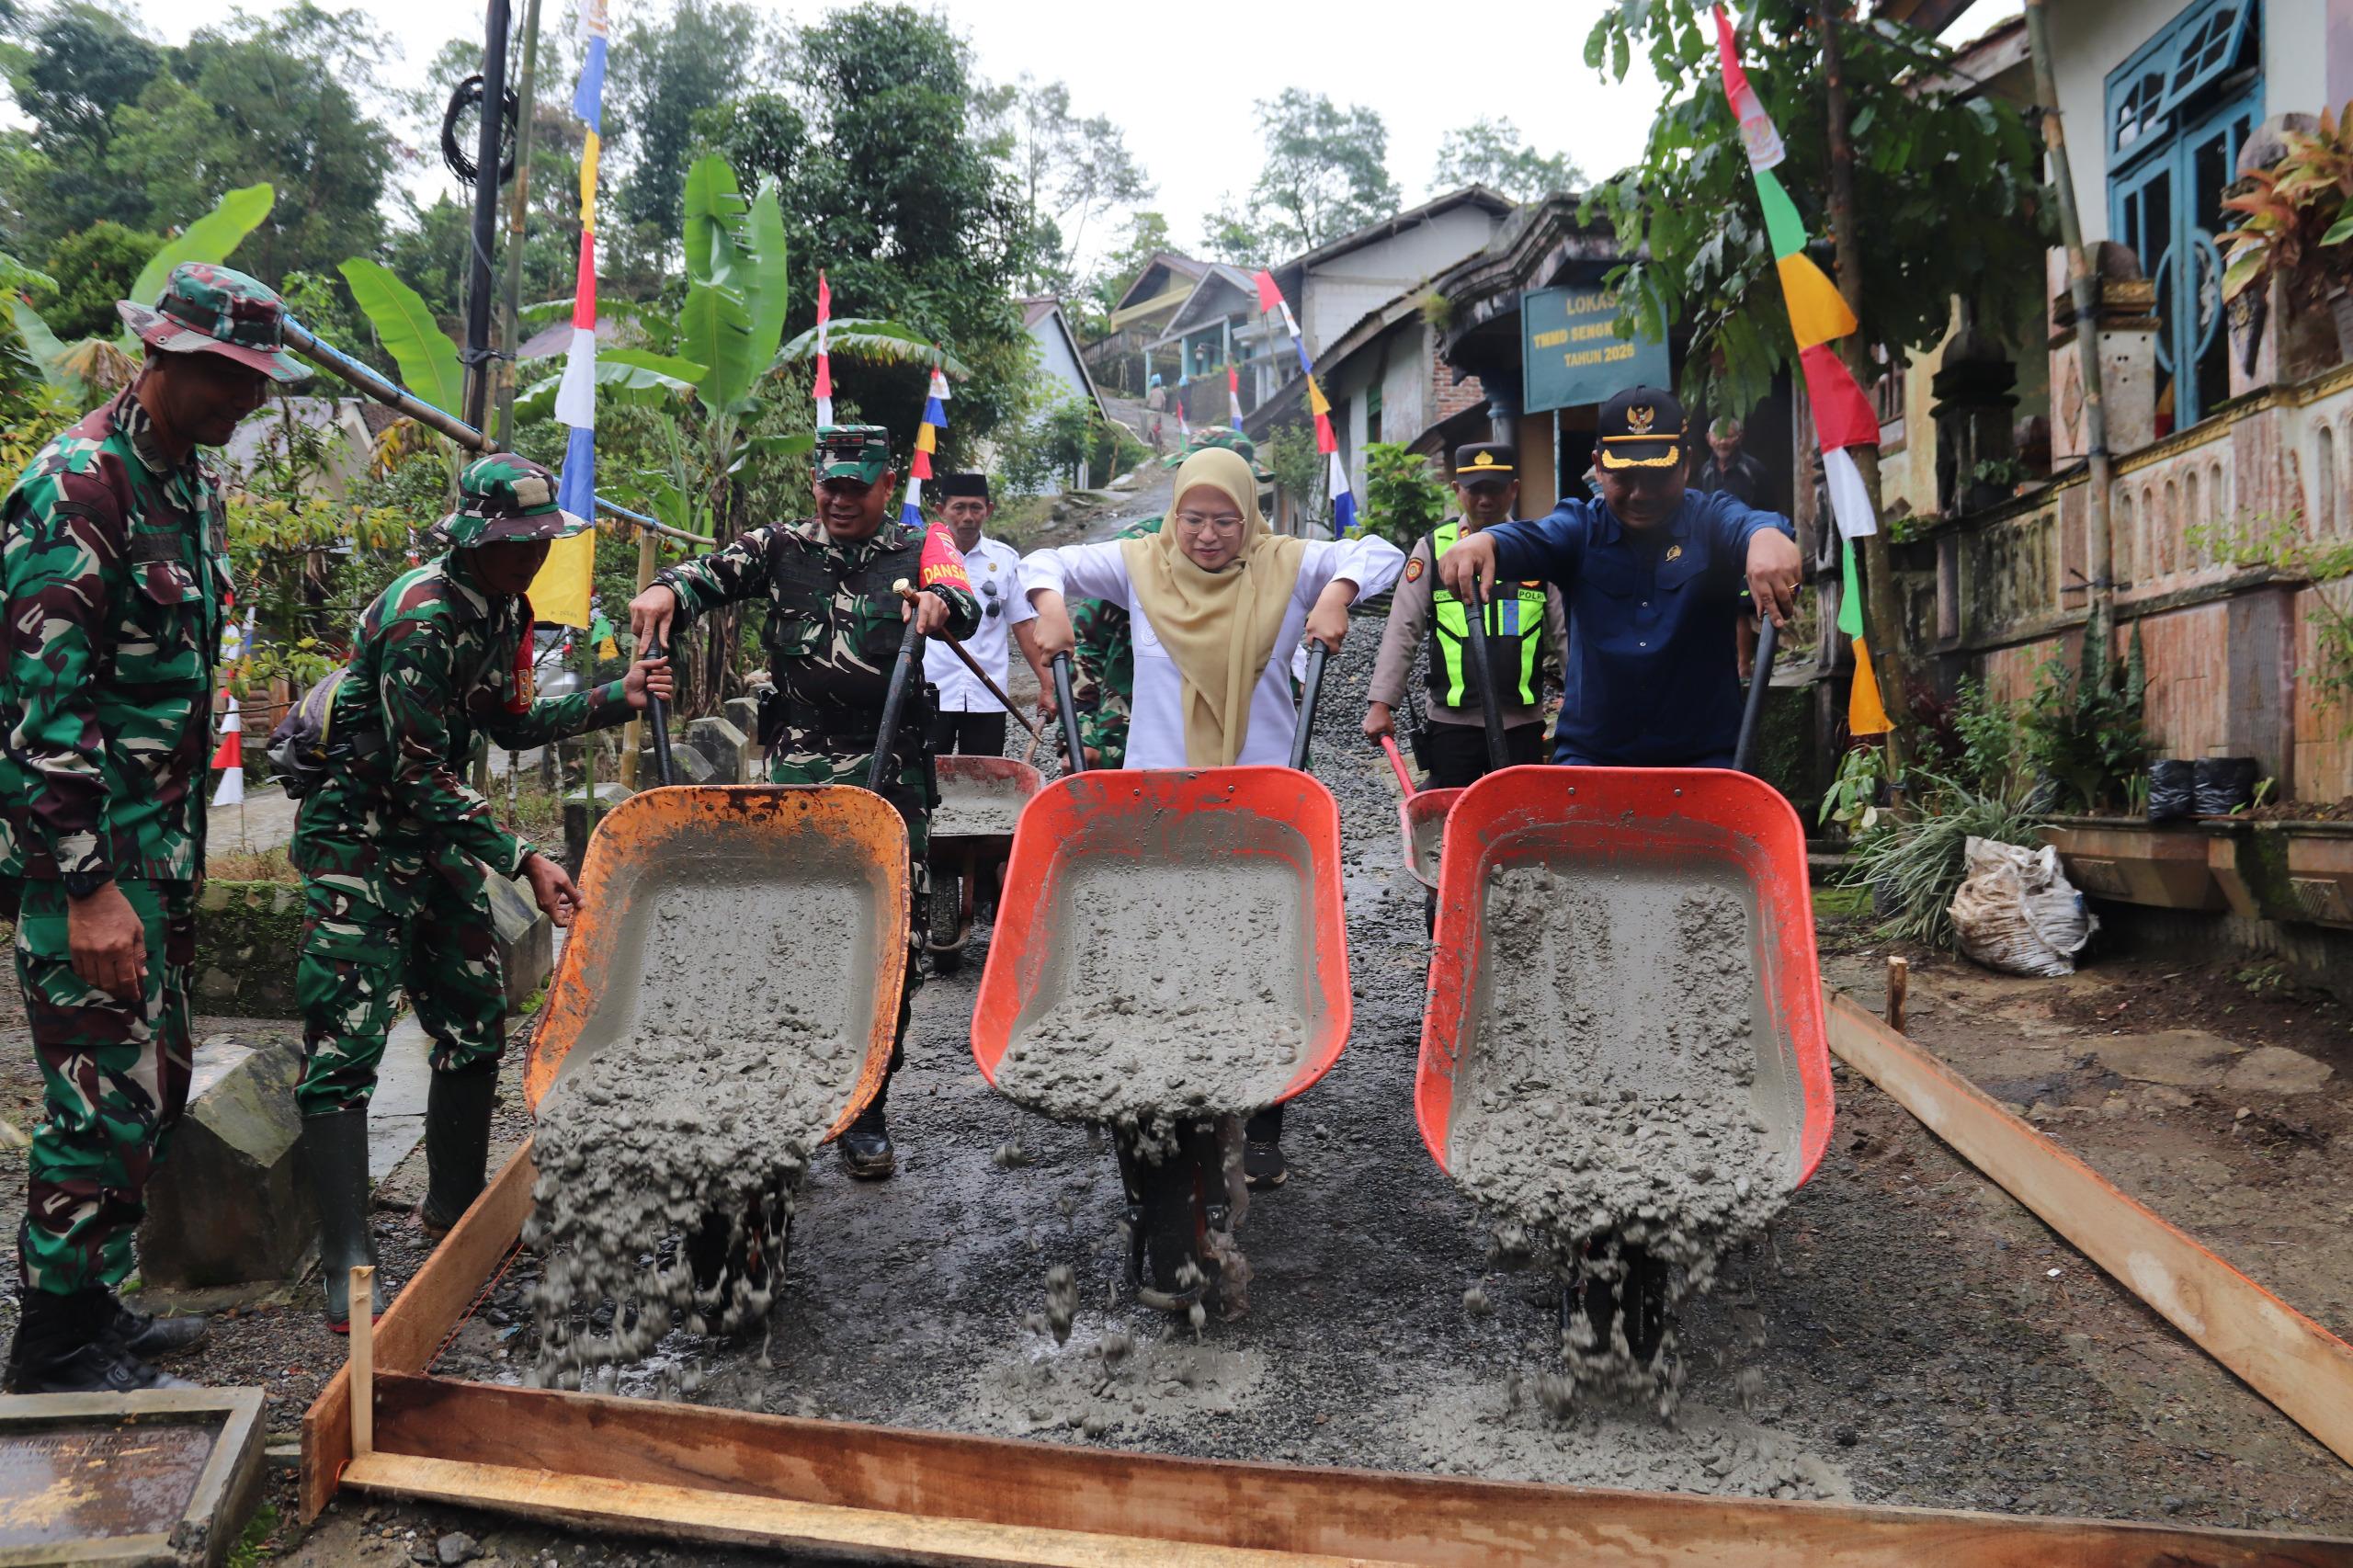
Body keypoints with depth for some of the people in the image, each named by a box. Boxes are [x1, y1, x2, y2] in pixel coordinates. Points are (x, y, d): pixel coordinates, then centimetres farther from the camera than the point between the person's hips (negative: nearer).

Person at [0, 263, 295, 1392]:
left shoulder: (194, 482, 12)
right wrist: (91, 885, -22)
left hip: (163, 843, 9)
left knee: (153, 1085, 16)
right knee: (107, 1099, -3)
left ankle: (92, 1309, 31)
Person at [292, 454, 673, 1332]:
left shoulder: (506, 610, 4)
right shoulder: (422, 615, -23)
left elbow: (512, 725, 15)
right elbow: (420, 773, -24)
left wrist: (617, 698, 4)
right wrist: (523, 861, -25)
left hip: (435, 834, 9)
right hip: (359, 837, -9)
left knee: (476, 1023, 11)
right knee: (345, 1043, -10)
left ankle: (454, 1210, 25)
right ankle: (348, 1268, -8)